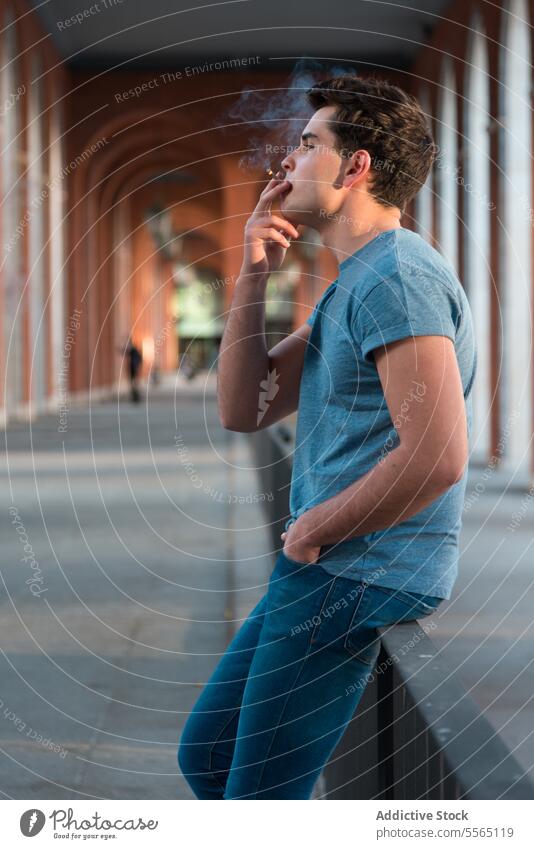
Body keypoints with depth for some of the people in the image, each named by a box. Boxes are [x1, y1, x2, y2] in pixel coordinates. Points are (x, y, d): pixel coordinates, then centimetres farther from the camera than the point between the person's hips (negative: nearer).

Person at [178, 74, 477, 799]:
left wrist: (311, 532, -14)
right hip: (327, 572, 10)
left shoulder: (397, 276, -17)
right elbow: (243, 410, 14)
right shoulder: (353, 284, 17)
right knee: (206, 754, 19)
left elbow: (437, 456, -28)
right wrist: (254, 275, 4)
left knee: (257, 794, -4)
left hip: (360, 579, -10)